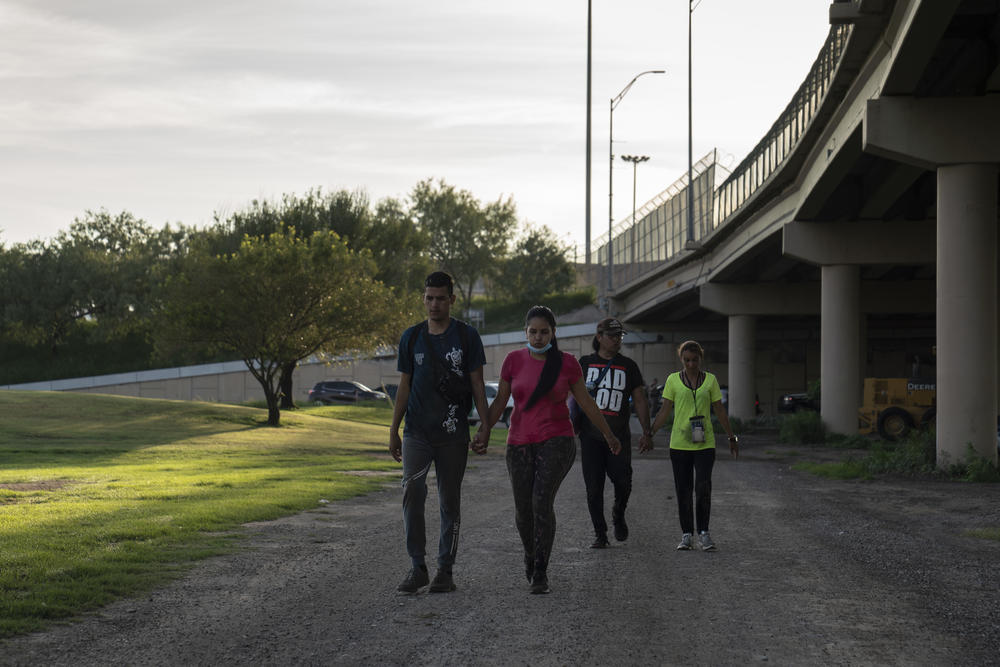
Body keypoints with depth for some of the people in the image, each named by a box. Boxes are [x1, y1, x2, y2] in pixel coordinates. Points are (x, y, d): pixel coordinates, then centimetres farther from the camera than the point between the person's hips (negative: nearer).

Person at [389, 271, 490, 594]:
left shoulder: (467, 336, 2)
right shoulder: (411, 337, 8)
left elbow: (477, 385, 3)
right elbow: (404, 386, 12)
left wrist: (485, 428, -4)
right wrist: (393, 431, 9)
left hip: (453, 434, -1)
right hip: (417, 432, 1)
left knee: (450, 501, 5)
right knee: (412, 491, -15)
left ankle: (445, 570, 14)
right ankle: (417, 568, -10)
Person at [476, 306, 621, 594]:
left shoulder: (567, 363, 0)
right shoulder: (514, 360, 2)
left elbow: (586, 402, 10)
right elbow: (500, 400, 6)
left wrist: (609, 435, 15)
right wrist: (484, 429, -9)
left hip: (557, 441, -2)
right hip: (520, 443, 2)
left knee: (542, 501, -20)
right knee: (523, 509, 6)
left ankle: (540, 572, -14)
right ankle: (530, 552, 39)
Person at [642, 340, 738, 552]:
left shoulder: (710, 380, 6)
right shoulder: (673, 380, 4)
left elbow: (720, 411, 12)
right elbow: (665, 411, 7)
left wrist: (732, 438, 13)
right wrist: (649, 434, 0)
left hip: (705, 444, 0)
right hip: (679, 444, 0)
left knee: (703, 488, -12)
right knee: (683, 491, 2)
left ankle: (704, 533, 0)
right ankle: (687, 536, 12)